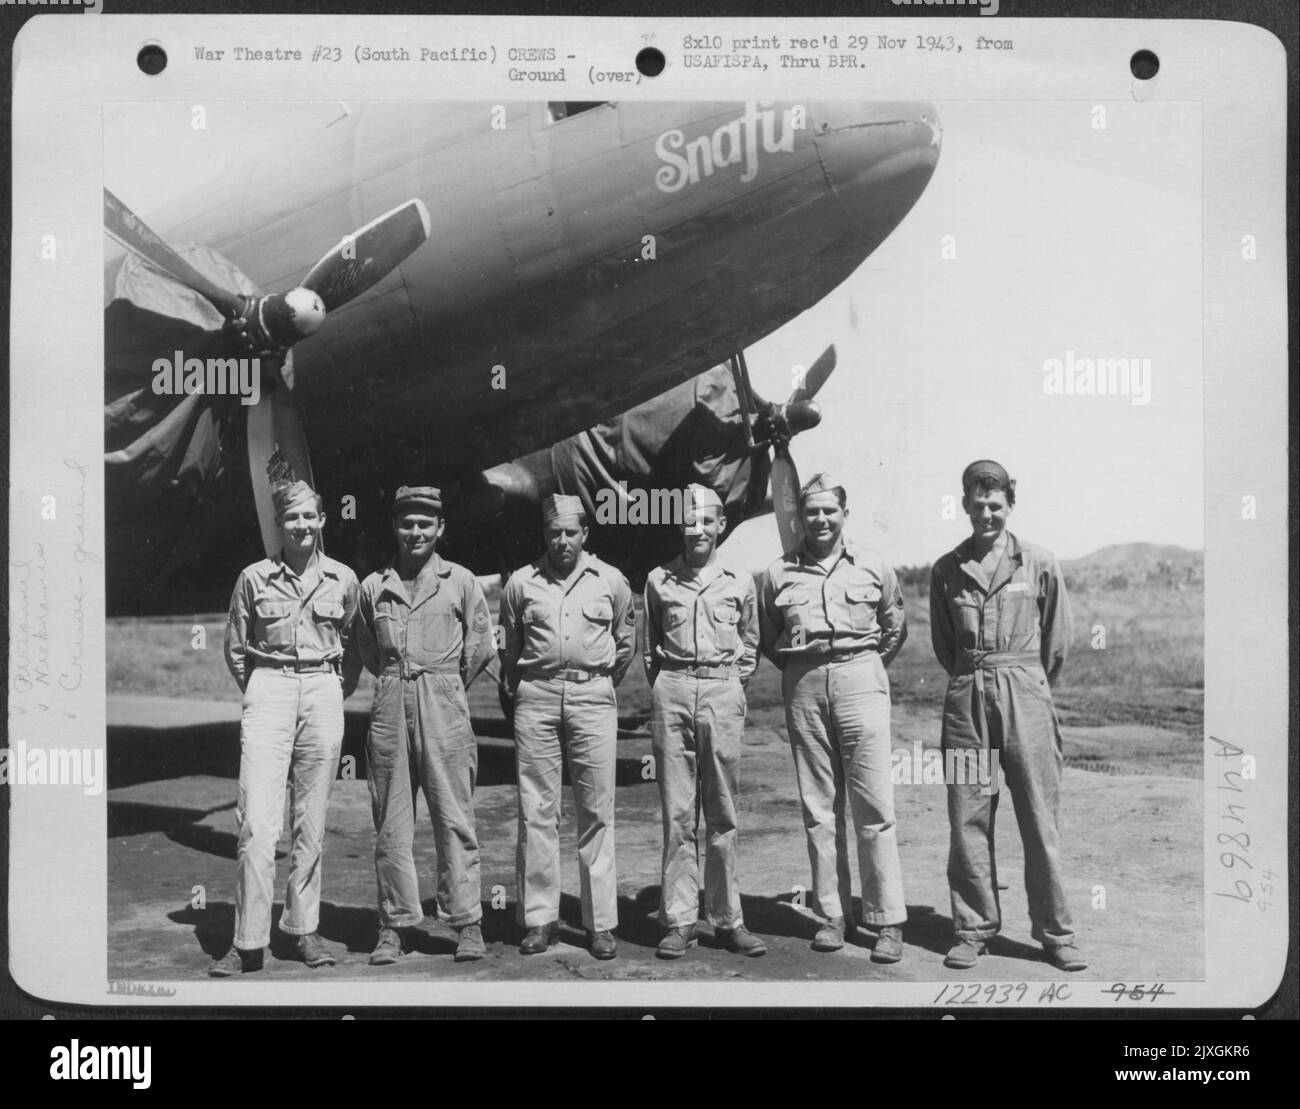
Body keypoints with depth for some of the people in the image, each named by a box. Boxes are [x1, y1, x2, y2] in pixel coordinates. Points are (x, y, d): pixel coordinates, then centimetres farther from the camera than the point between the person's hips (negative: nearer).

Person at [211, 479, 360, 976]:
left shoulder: (343, 579, 7)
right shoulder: (254, 578, 4)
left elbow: (353, 647, 17)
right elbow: (235, 647, 12)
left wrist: (335, 690, 10)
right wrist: (260, 689, 8)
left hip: (324, 696, 1)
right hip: (268, 695, -1)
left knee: (312, 819, 6)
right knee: (257, 821, -9)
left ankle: (303, 929, 17)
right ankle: (248, 942, -4)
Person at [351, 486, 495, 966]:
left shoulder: (461, 581, 5)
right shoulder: (373, 587, 11)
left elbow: (479, 647, 8)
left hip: (444, 708, -2)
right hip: (389, 706, 2)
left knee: (454, 817, -2)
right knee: (391, 821, 4)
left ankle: (467, 923, 4)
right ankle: (394, 925, 11)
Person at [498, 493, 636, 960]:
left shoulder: (611, 581, 6)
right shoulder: (521, 583, 6)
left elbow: (625, 641, 17)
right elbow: (508, 646, 17)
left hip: (592, 697, 0)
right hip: (537, 696, 1)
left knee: (596, 811, 0)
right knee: (536, 810, 2)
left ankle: (602, 923, 5)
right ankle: (539, 919, 9)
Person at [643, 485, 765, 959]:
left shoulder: (740, 582, 8)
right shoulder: (659, 580, 8)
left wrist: (732, 687, 10)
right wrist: (664, 686, 9)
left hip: (723, 693, 0)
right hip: (672, 692, 0)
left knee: (722, 814, 4)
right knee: (677, 813, 0)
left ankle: (727, 919, 11)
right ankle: (678, 920, 5)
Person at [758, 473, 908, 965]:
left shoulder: (873, 567, 7)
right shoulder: (779, 573, 8)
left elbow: (895, 628, 17)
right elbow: (767, 639, 17)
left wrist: (866, 665, 11)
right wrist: (799, 669, 9)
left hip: (860, 680, -2)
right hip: (804, 687, 2)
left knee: (873, 807, -5)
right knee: (818, 807, 5)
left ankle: (887, 920, 0)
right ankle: (832, 915, 13)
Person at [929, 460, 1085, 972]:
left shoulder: (1040, 565, 3)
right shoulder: (946, 570, 8)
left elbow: (1057, 641, 9)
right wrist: (972, 680, 13)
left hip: (1025, 694, -2)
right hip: (966, 697, 2)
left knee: (1040, 819, 0)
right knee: (967, 820, 3)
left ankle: (1055, 934, 8)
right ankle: (973, 928, 13)